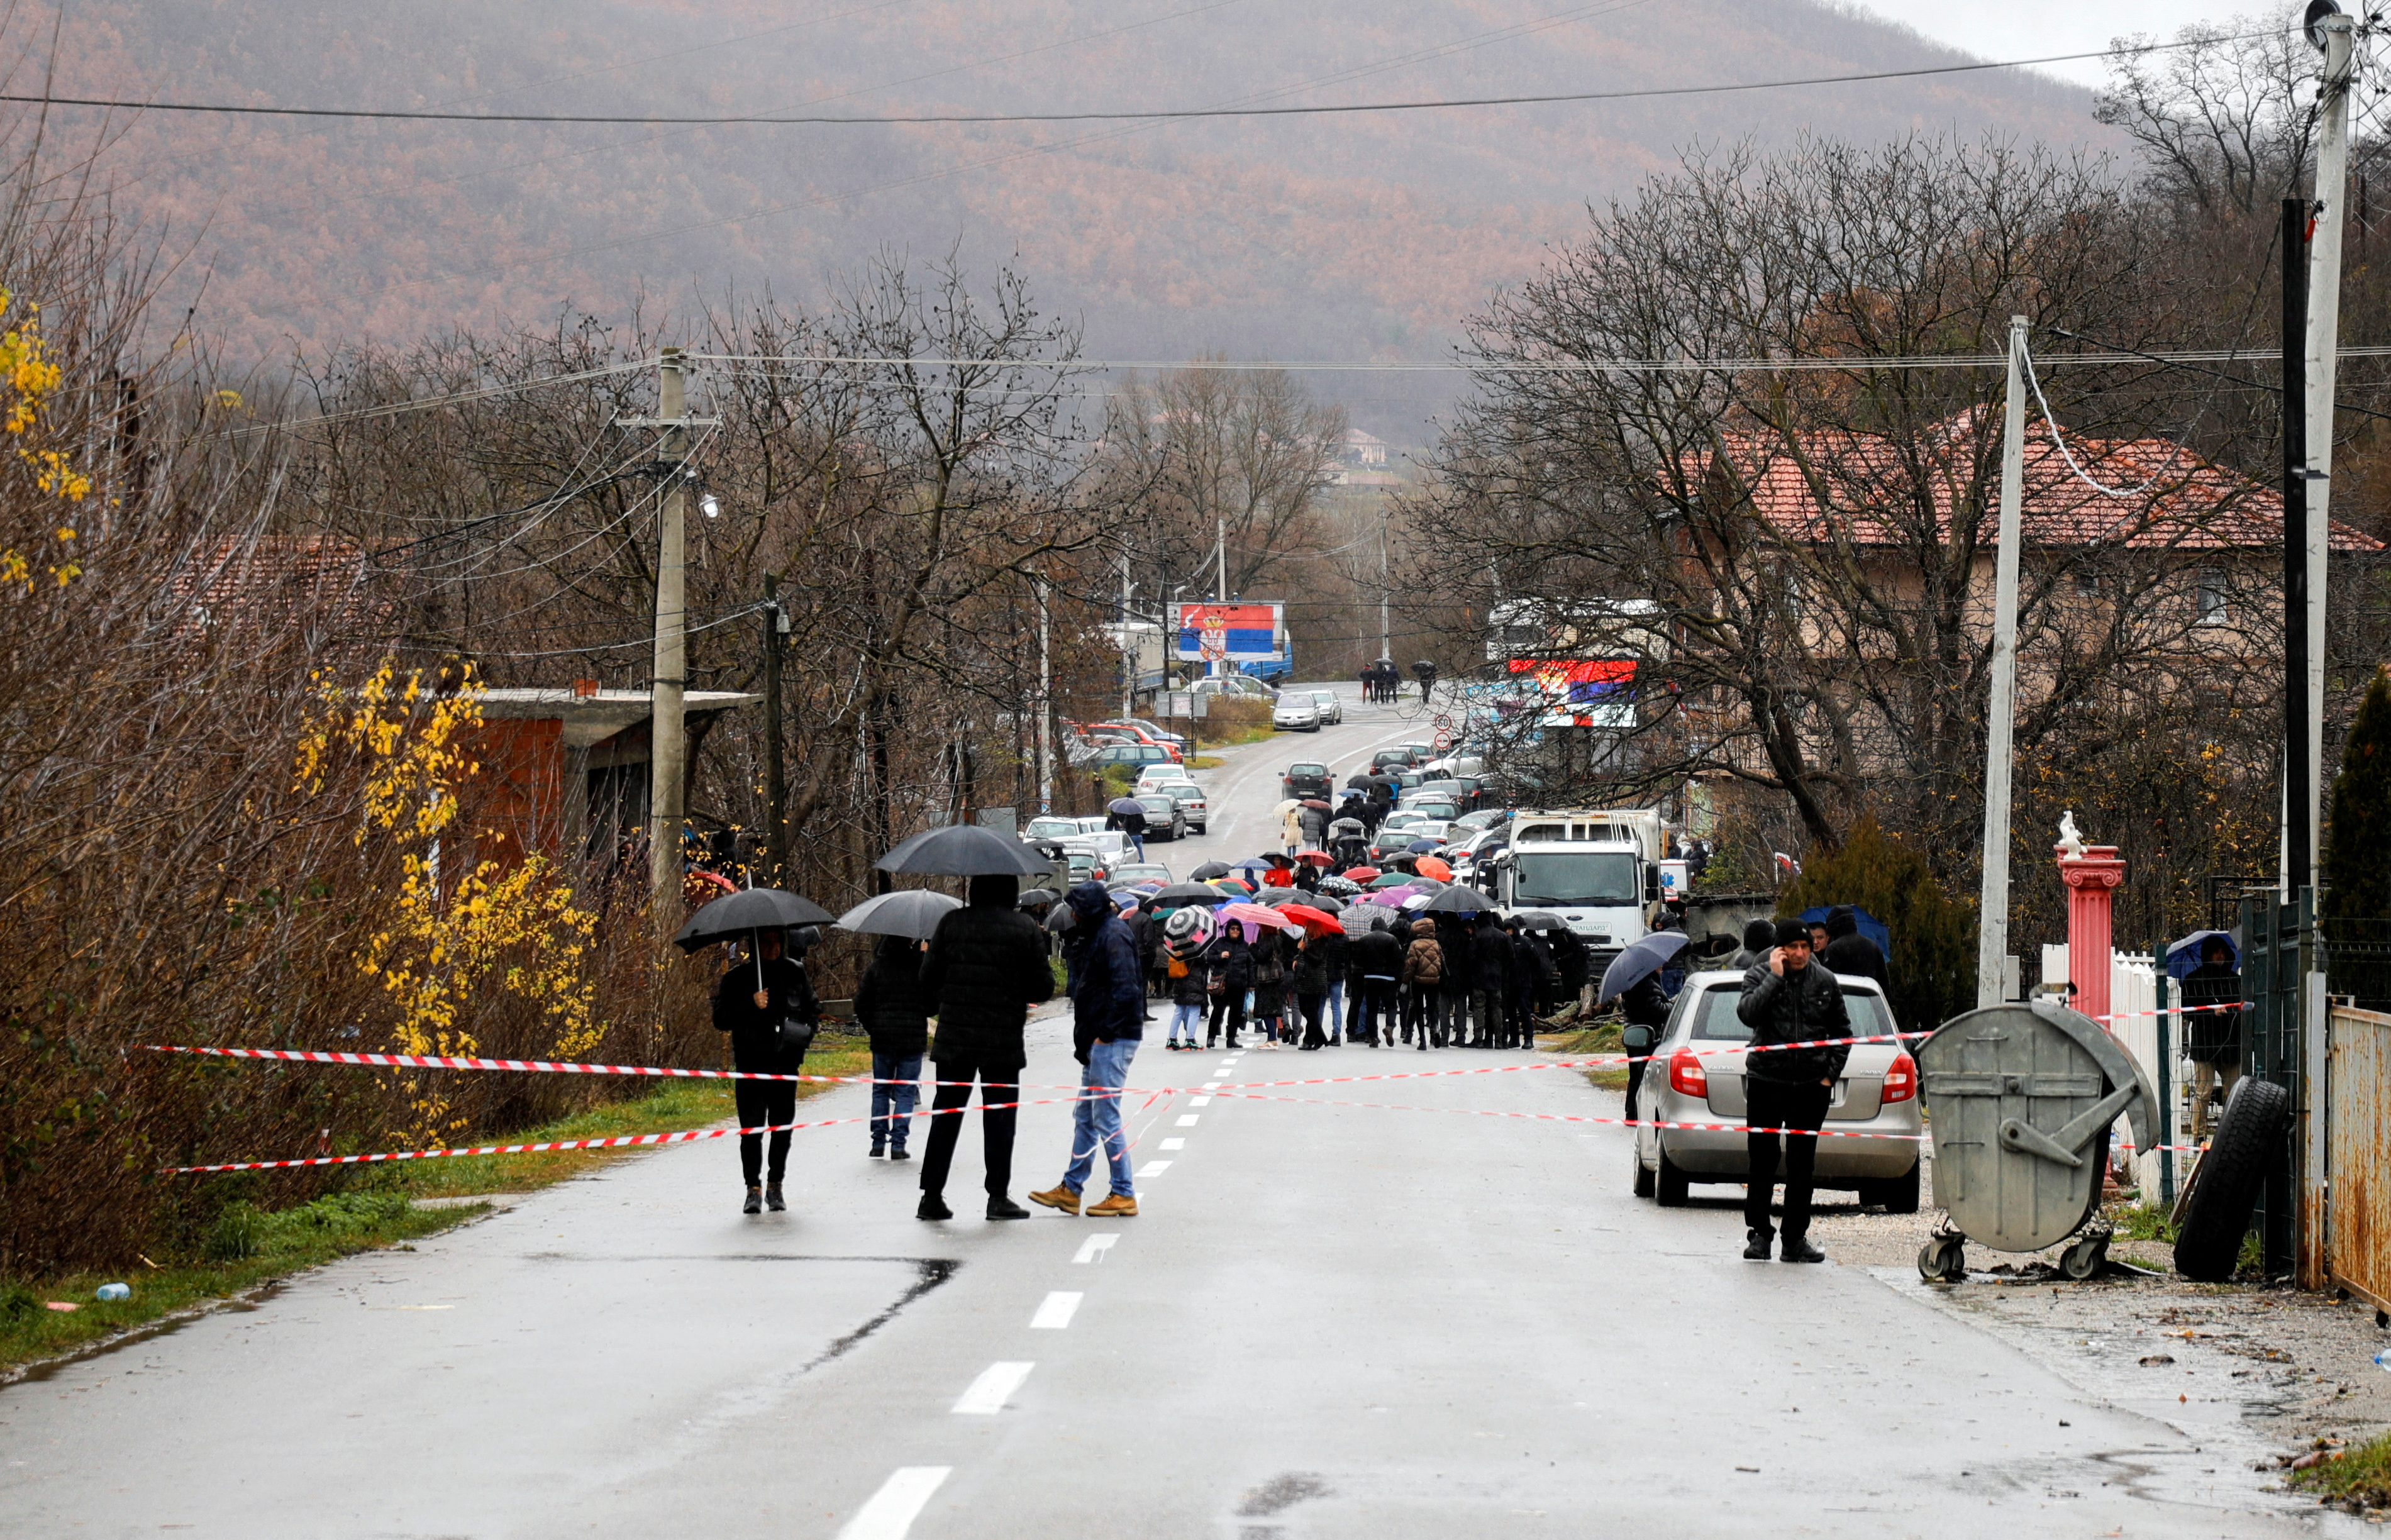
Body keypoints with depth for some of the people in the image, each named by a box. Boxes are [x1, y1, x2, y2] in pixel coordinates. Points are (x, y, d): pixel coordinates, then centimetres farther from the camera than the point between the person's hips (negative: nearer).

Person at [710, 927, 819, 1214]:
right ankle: (753, 1188, -2)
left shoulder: (795, 972, 9)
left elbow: (812, 1008, 21)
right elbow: (721, 1020, -5)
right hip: (751, 1064, -3)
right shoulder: (737, 977, 1)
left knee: (782, 1127, 6)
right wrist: (751, 1006, -18)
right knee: (751, 1128, -8)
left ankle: (775, 1187, 17)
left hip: (786, 1062, 3)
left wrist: (805, 1032, 2)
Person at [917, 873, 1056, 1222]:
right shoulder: (1026, 929, -4)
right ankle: (998, 1197, 5)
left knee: (946, 1115, 9)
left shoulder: (951, 923, 1)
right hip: (1003, 1041, -2)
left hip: (953, 1037, 2)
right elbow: (1043, 989, -3)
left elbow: (929, 978, 2)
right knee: (1000, 1116, 6)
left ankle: (932, 1195, 8)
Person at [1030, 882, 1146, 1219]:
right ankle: (1070, 1189, 19)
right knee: (1085, 1115, 13)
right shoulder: (1098, 934, 17)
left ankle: (1124, 1194, -3)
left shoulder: (1113, 935, -14)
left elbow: (1125, 989, -21)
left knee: (1106, 1118, -7)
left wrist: (1106, 1033, -19)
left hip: (1113, 1040, -11)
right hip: (1100, 1040, 11)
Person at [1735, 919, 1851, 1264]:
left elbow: (1842, 1031, 15)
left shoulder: (1825, 981, 6)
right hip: (1766, 1081, -2)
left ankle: (1796, 1239, 10)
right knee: (1763, 1163, 0)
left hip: (1811, 1084, 2)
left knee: (1802, 1166, 5)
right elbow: (1747, 1014, -19)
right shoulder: (1759, 976, -1)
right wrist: (1775, 977, -18)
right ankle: (1758, 1235, 8)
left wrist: (1831, 1073, 5)